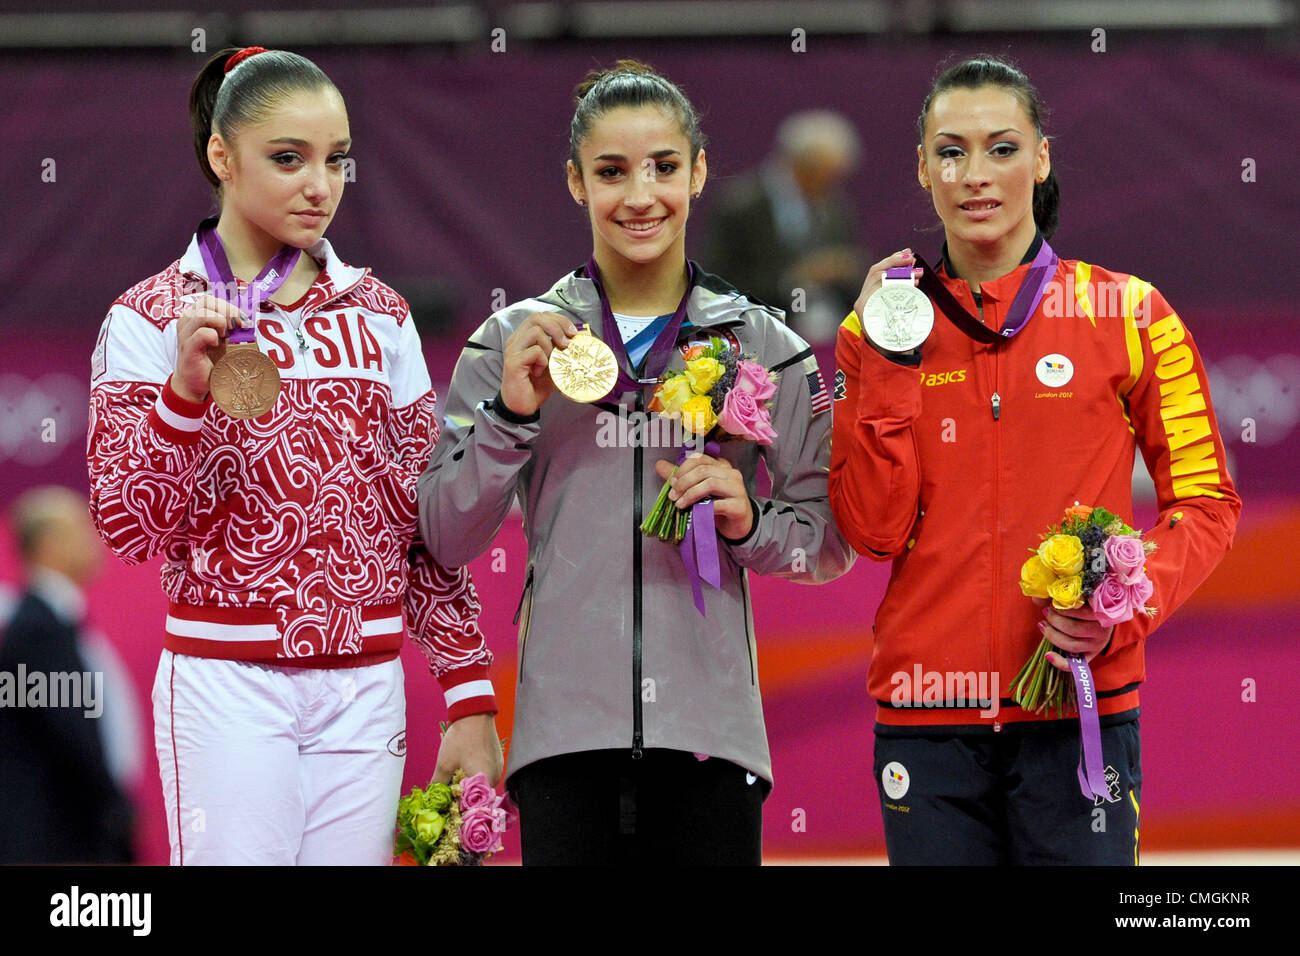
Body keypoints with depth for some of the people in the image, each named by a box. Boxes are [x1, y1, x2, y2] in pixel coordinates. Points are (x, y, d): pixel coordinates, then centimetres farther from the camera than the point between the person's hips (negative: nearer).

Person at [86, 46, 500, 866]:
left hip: (365, 684, 3)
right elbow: (129, 527, -6)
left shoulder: (378, 314, 11)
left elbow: (425, 515, 11)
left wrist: (471, 697, 6)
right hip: (226, 679, -3)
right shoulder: (152, 319, 1)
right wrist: (187, 390, -20)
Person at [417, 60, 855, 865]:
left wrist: (749, 522, -9)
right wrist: (512, 415, -7)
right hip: (565, 733, 0)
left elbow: (835, 547, 10)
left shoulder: (761, 346, 10)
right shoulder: (514, 343, 9)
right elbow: (445, 538, 5)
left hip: (709, 732, 0)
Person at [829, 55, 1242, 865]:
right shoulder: (881, 332, 8)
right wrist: (889, 363, -7)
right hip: (928, 724, 2)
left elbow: (1206, 501, 5)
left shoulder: (1128, 314, 2)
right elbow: (875, 529, -1)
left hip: (1079, 710, -2)